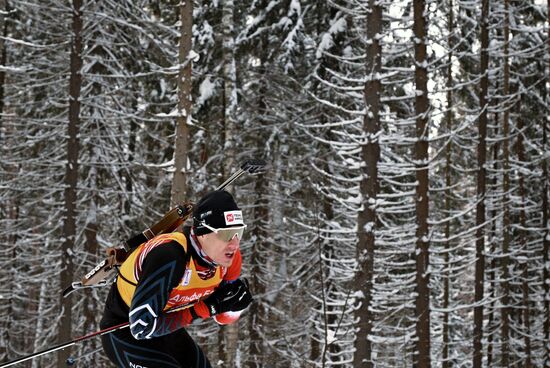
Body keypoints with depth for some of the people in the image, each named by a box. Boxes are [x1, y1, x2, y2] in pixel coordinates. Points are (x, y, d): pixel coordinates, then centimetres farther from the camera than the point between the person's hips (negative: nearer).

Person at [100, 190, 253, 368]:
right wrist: (206, 308, -29)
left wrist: (235, 303, -19)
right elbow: (142, 327, -33)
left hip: (164, 329, 8)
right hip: (124, 332, -8)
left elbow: (223, 318, 5)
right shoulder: (168, 257, -35)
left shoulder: (229, 256, -12)